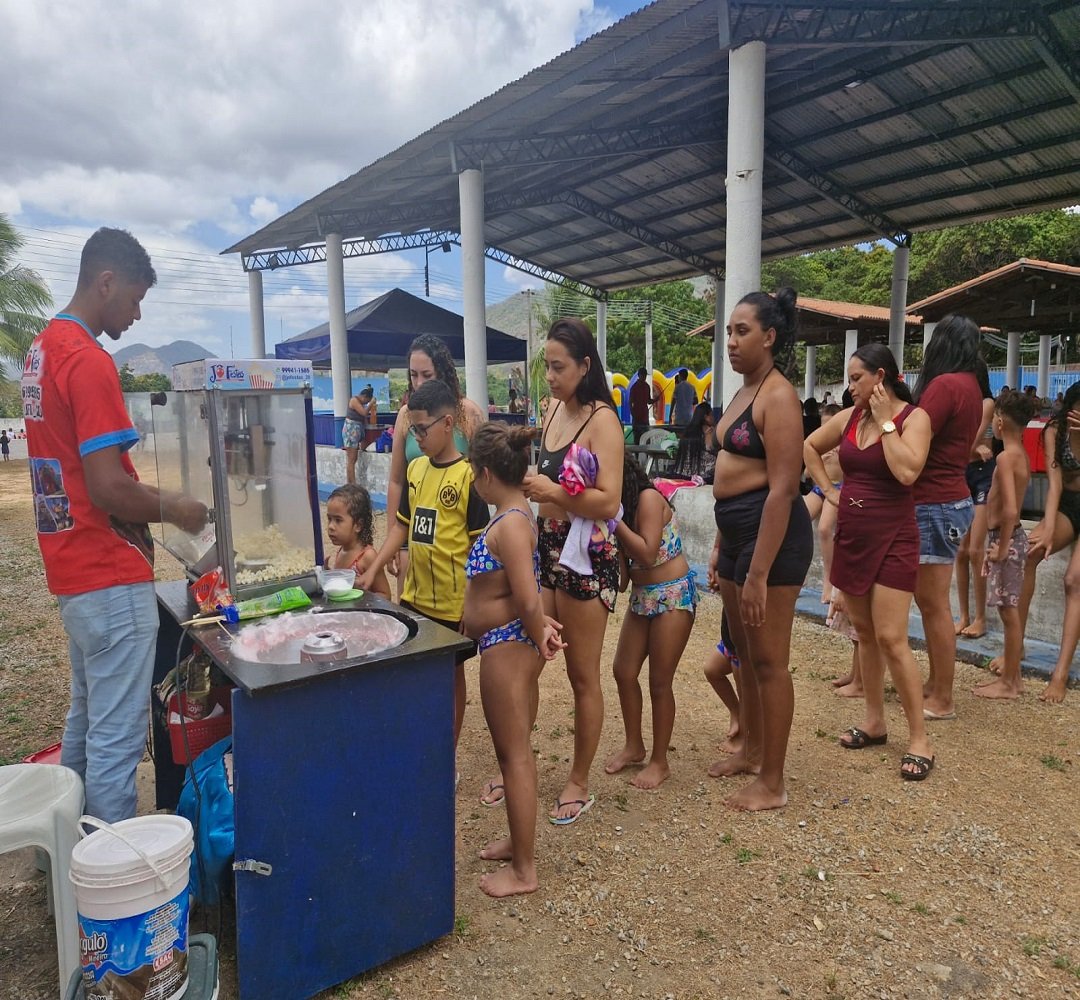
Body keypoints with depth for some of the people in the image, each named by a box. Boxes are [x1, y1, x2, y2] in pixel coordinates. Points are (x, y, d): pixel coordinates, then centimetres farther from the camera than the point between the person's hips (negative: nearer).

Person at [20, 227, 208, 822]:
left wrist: (155, 500, 11)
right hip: (110, 577, -10)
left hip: (69, 567, 10)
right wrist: (174, 510, -7)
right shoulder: (89, 361, -18)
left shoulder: (42, 349, 12)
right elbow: (108, 488, -24)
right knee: (117, 736, -1)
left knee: (84, 717, 22)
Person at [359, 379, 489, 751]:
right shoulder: (416, 468, 4)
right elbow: (402, 525, 11)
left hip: (452, 601, -6)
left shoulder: (467, 474, -14)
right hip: (414, 595, 6)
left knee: (450, 674, 11)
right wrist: (373, 569, 4)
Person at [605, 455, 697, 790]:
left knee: (659, 681, 1)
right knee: (624, 671, 10)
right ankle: (634, 746, 30)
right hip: (642, 596, 8)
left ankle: (660, 762, 18)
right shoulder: (622, 506, 2)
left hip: (673, 595, -8)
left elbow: (647, 554, -26)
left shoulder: (649, 498, -19)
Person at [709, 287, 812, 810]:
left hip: (772, 533, -10)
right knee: (743, 650, 20)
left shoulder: (777, 397, -15)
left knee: (768, 660, 1)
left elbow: (782, 489, -21)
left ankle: (772, 783, 16)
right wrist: (720, 546, 18)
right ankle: (751, 750, 38)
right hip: (737, 531, 10)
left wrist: (758, 574, -23)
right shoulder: (743, 392, 14)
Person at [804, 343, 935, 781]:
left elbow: (906, 471, -24)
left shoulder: (913, 417, -8)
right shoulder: (849, 417, 7)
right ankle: (874, 720, 27)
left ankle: (919, 737, 4)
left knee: (891, 638, -8)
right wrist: (829, 489, 11)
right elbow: (809, 447, 22)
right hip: (851, 535, 6)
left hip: (892, 539, -6)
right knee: (864, 633, 13)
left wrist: (885, 421, -16)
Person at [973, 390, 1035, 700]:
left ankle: (1008, 684, 10)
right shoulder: (1021, 454, 9)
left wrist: (1002, 548, -18)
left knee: (1009, 611, 0)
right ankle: (1012, 675, 26)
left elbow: (1010, 510, -27)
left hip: (1005, 537, -9)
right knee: (1010, 611, 16)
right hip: (1012, 536, 9)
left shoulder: (1006, 457, -19)